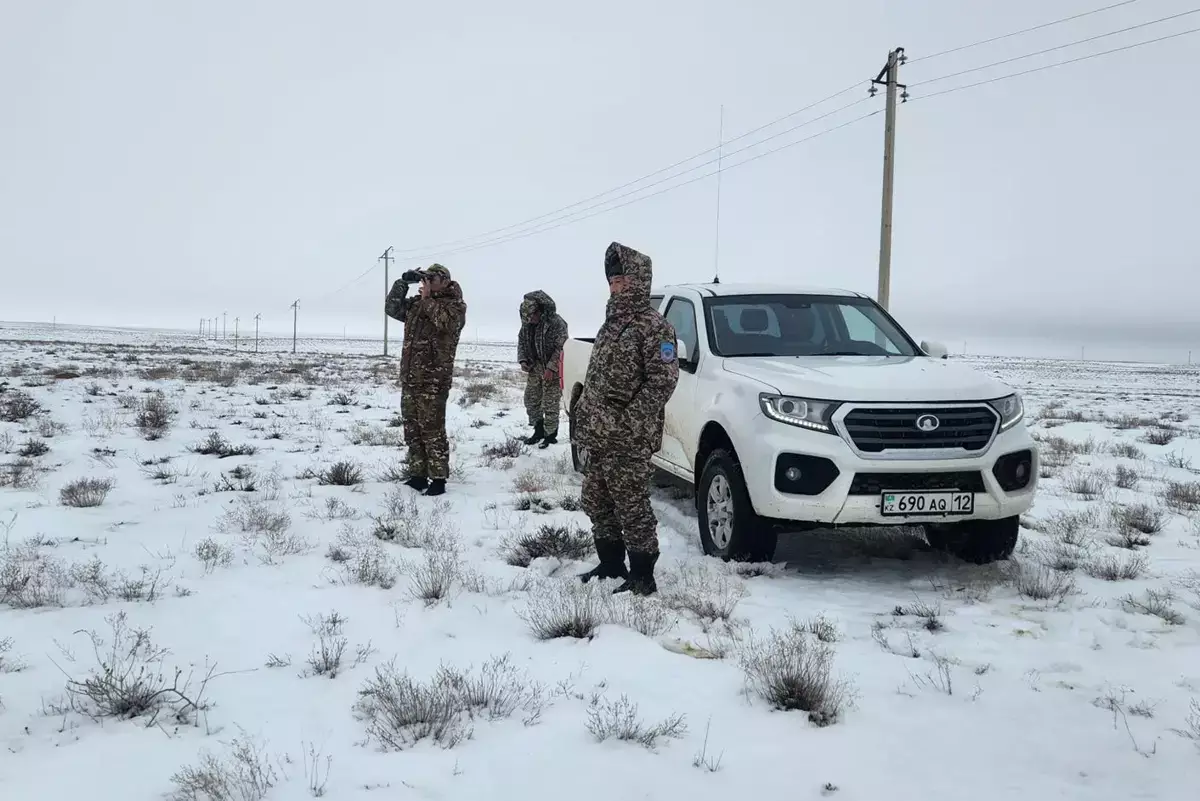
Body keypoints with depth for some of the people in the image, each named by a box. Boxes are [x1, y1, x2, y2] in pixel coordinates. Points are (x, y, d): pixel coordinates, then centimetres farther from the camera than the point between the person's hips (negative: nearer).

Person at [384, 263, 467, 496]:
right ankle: (418, 475, 18)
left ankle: (438, 479, -1)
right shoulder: (417, 303, 16)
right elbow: (392, 308, 14)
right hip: (410, 377, 7)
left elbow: (445, 322, -21)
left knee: (432, 431, -7)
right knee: (412, 430, 10)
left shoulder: (455, 305, -3)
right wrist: (403, 282, 6)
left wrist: (427, 299, -13)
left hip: (434, 380, -7)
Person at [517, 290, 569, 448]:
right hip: (534, 367, 7)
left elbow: (561, 348, -19)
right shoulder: (527, 323, 2)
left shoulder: (556, 323, -19)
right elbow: (521, 341, 15)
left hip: (552, 370, -7)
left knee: (550, 404, -4)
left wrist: (551, 368, -23)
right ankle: (538, 431, 26)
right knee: (531, 399, 12)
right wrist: (523, 360, 0)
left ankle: (550, 435, 7)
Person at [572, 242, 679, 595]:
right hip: (598, 437, 9)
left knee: (632, 509, -3)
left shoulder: (653, 326, -11)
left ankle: (642, 578, 7)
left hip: (628, 441, -9)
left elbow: (663, 380, -18)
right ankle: (611, 565, 30)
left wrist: (629, 421, -22)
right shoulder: (612, 322, 16)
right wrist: (582, 415, 16)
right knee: (597, 504, 16)